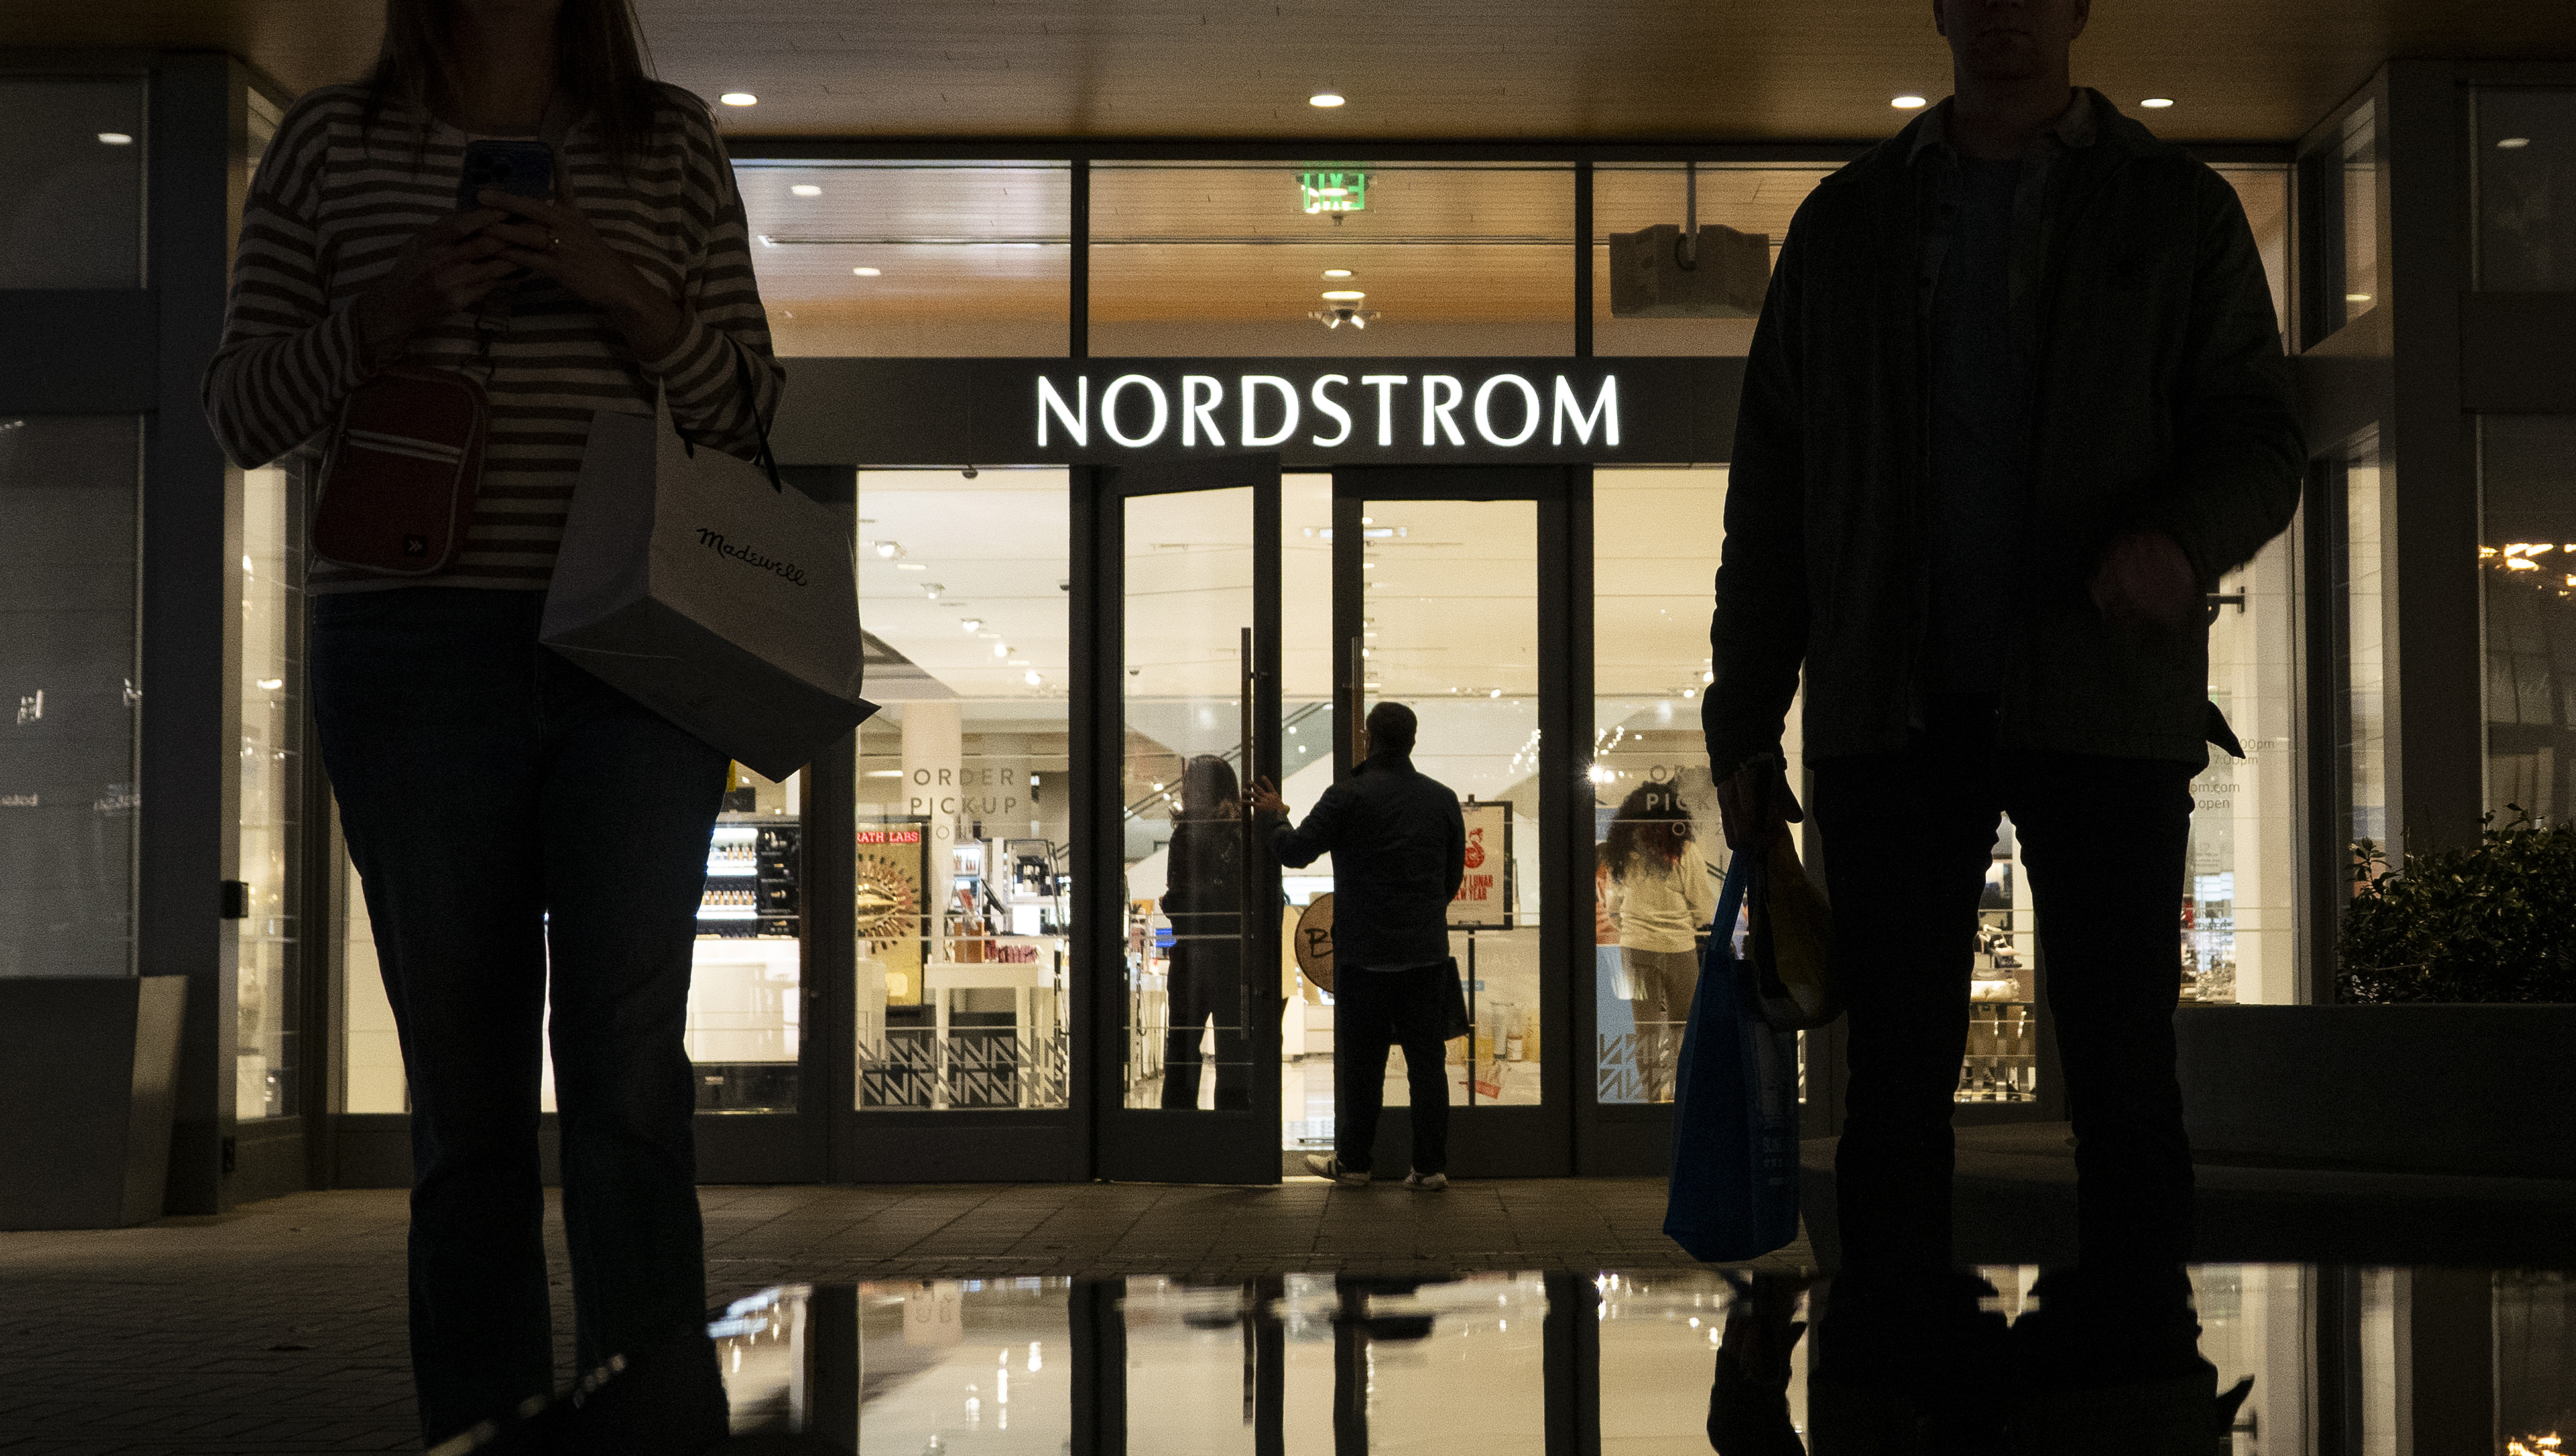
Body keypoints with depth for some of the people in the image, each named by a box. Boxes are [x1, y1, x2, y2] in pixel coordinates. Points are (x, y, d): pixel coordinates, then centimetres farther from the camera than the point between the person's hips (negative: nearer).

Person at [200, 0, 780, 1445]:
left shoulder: (670, 141, 12)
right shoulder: (333, 143, 12)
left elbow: (751, 412, 11)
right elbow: (243, 413, 12)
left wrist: (630, 297, -7)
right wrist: (379, 316, -7)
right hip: (413, 659, 1)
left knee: (629, 1075, -11)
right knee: (465, 1092, 3)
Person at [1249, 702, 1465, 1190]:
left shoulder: (1348, 796, -10)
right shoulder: (1442, 798, 5)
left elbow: (1295, 851, -7)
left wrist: (1277, 815, 13)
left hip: (1364, 953, -3)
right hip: (1427, 949, 3)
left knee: (1362, 1058, 6)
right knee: (1427, 1057, 5)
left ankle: (1353, 1161, 15)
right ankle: (1431, 1164, 4)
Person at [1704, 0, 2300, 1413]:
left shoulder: (2177, 210, 9)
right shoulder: (1848, 221, 14)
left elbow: (2258, 436, 3)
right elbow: (1770, 485, 13)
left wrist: (2181, 538, -21)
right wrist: (1744, 717, 7)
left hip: (2102, 706, -1)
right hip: (1894, 711, 2)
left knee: (2121, 1072, -1)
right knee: (1896, 1071, 1)